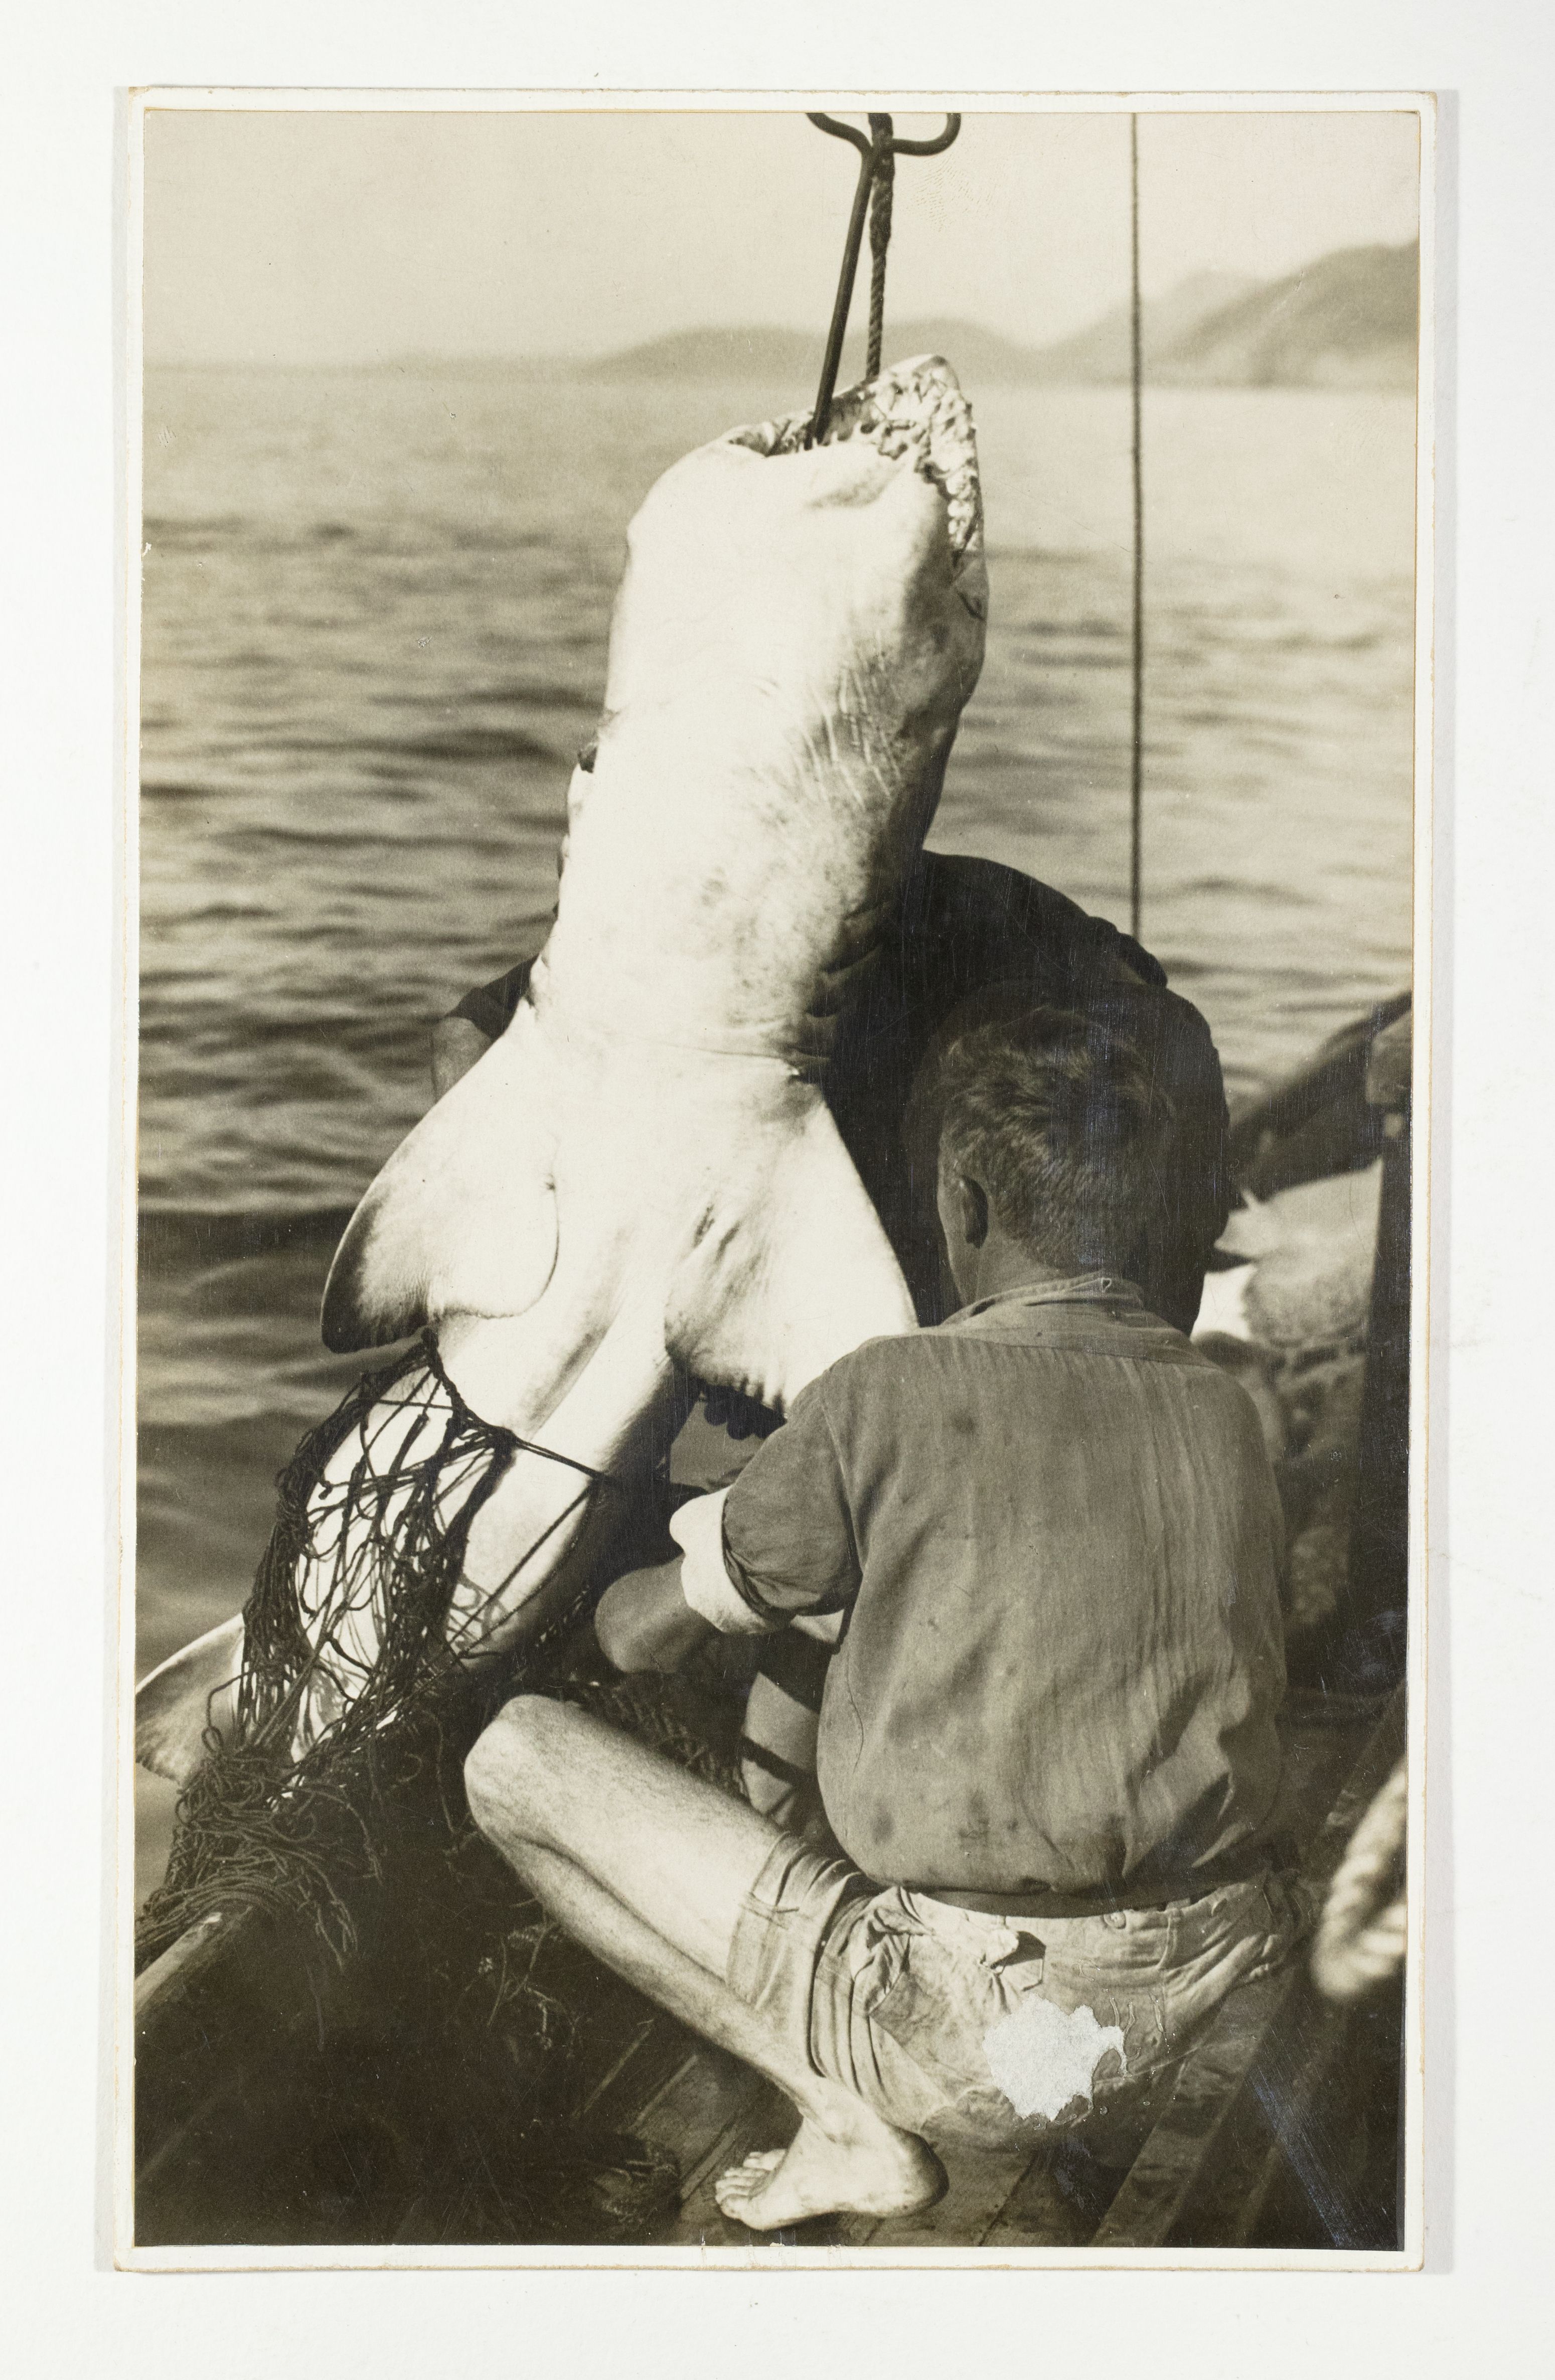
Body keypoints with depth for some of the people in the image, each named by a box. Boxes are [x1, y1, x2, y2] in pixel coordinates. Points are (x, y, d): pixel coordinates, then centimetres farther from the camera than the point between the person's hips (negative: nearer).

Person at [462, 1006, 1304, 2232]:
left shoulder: (892, 1398, -14)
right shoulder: (1225, 1409, 2)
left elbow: (645, 1635, -2)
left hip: (978, 2038, -7)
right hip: (1195, 2012, 7)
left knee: (515, 1756, 5)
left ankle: (853, 2122, 0)